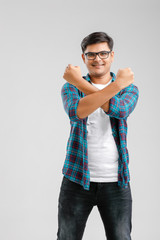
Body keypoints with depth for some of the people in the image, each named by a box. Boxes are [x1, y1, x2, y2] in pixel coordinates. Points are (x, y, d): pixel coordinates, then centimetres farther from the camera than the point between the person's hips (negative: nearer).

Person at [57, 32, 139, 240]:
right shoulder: (71, 87, 3)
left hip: (115, 182, 0)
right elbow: (77, 112, -21)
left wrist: (80, 82, -18)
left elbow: (120, 110, -20)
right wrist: (117, 84, -24)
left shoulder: (129, 88, 4)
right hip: (77, 178, 0)